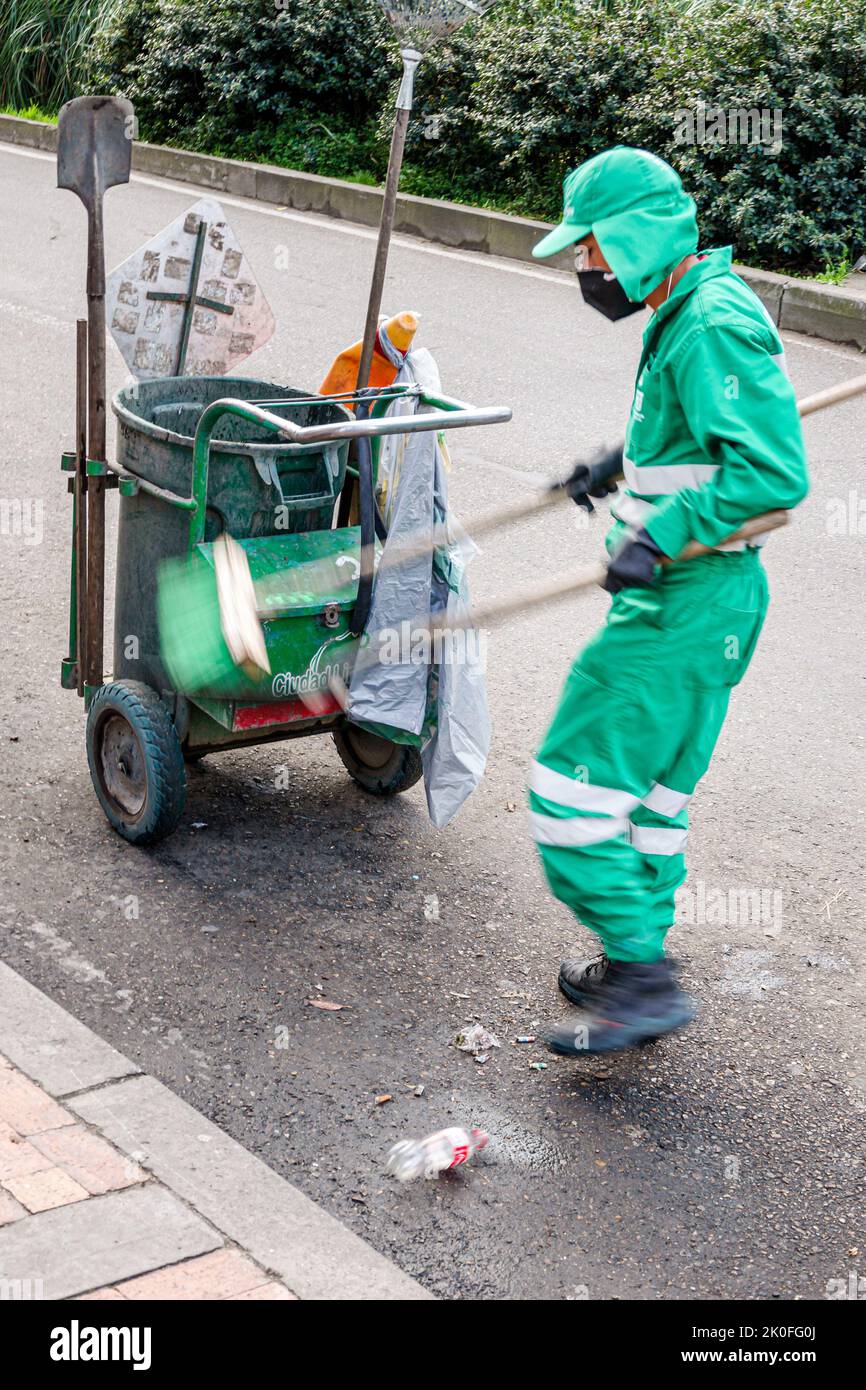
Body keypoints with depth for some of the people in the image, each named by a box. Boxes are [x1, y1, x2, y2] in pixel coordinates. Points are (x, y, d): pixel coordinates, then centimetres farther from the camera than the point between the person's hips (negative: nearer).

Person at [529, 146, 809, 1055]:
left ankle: (642, 979, 1)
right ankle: (634, 964, 32)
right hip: (688, 596, 11)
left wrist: (661, 536, -29)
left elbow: (773, 471, -28)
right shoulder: (686, 311, 12)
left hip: (688, 603, -11)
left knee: (574, 789, -7)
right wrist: (620, 464, 23)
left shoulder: (714, 325, -20)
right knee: (650, 791, 19)